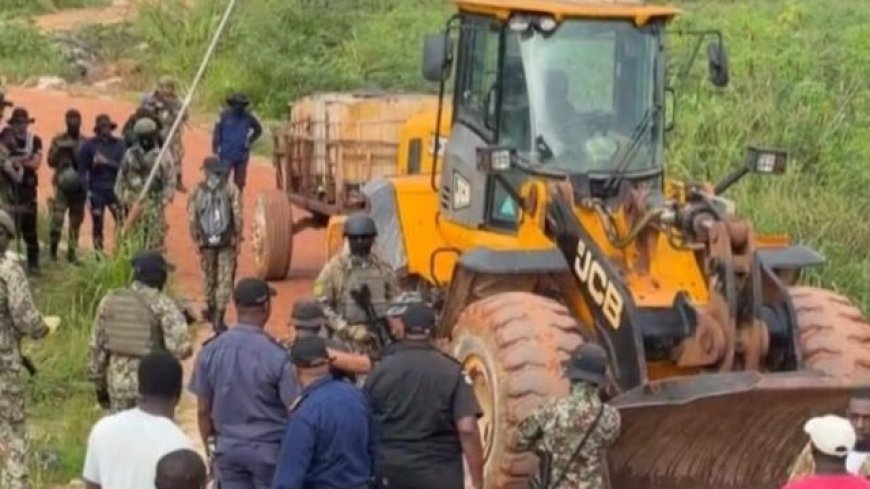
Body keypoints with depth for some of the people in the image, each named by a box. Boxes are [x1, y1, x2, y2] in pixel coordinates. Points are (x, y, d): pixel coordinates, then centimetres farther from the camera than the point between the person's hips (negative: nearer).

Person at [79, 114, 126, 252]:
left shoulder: (118, 144, 5)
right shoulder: (89, 145, 0)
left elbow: (122, 165, -2)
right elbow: (82, 169, 0)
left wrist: (107, 162, -15)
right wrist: (86, 189, -7)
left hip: (114, 188, 1)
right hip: (96, 191, -1)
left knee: (121, 220, -10)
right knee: (97, 223, 3)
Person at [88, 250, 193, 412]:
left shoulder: (110, 301, 1)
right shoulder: (163, 304, -13)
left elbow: (97, 346, 7)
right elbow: (182, 348, -22)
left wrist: (99, 385, 16)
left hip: (119, 384, 4)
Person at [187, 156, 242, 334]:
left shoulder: (197, 191, -4)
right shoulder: (230, 189, -8)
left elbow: (192, 219, -5)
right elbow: (238, 217, -12)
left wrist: (196, 240, 6)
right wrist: (238, 239, -1)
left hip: (206, 241, 2)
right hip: (226, 241, -2)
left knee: (208, 275, 23)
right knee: (225, 279, 4)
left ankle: (211, 309, 41)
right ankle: (218, 319, -1)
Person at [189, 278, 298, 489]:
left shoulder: (211, 350, -5)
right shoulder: (275, 354, -17)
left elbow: (203, 410, 2)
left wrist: (211, 447, 16)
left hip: (228, 448, 4)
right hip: (269, 449, -4)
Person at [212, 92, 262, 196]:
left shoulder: (248, 117, 0)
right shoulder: (224, 116, -8)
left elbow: (258, 129, 16)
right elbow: (216, 134, -6)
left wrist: (249, 141, 5)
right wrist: (215, 152, -8)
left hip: (242, 155, 3)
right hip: (226, 155, -3)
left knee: (240, 183, 8)